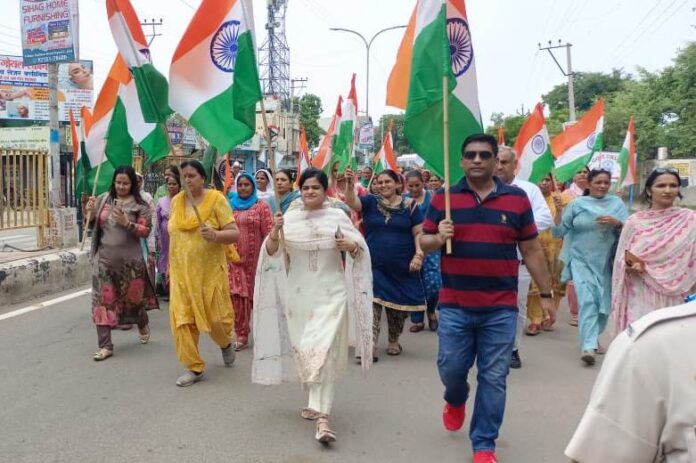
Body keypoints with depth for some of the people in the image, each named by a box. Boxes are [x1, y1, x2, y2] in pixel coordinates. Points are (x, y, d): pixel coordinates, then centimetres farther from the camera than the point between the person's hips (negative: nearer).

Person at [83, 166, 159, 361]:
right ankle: (105, 345, 5)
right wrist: (89, 210, -7)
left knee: (133, 296, 13)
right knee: (102, 300, -1)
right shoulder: (104, 199, 3)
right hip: (104, 259, 2)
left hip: (130, 260, -2)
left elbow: (145, 231, -10)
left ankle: (143, 325, 45)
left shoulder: (140, 205, -5)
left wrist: (126, 223, -24)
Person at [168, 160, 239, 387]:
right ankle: (194, 368, 11)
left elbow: (234, 233, -9)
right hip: (182, 271, 4)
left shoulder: (216, 199, -6)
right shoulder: (176, 201, 8)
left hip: (210, 270, -4)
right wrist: (171, 266, 19)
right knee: (181, 319, -2)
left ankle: (226, 344, 38)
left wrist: (215, 235, -28)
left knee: (216, 317, 3)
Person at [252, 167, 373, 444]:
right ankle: (316, 403, 32)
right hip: (298, 295, 3)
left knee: (322, 350, -12)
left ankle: (322, 416, -13)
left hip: (330, 294, -3)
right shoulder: (289, 219, 4)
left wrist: (350, 246, -17)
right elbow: (271, 252, -2)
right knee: (303, 349, 10)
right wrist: (274, 232, -21)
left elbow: (360, 249, 6)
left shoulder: (338, 216, 1)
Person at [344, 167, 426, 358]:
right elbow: (351, 201, -16)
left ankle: (394, 341, 31)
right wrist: (350, 184, -33)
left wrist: (419, 254, -12)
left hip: (401, 267, 0)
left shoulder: (409, 205, 0)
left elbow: (418, 233, 0)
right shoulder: (370, 202, 2)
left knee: (398, 306, 11)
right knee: (372, 303, -9)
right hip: (374, 265, 0)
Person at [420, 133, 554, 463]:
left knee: (493, 378, 5)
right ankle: (455, 400, 43)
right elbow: (424, 243, 7)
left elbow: (532, 250, 7)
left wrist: (545, 293, 8)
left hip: (501, 307, 0)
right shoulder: (444, 198, 2)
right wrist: (438, 238, -16)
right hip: (454, 305, 0)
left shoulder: (517, 199, 2)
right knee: (451, 367, 8)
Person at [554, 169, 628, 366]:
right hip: (581, 260, -2)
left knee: (604, 303, 10)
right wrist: (559, 211, -14)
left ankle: (592, 338, 33)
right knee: (587, 301, -16)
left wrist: (616, 223, -19)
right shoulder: (576, 204, 2)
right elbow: (559, 232, 1)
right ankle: (588, 346, -20)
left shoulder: (617, 203, 5)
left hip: (606, 262, 2)